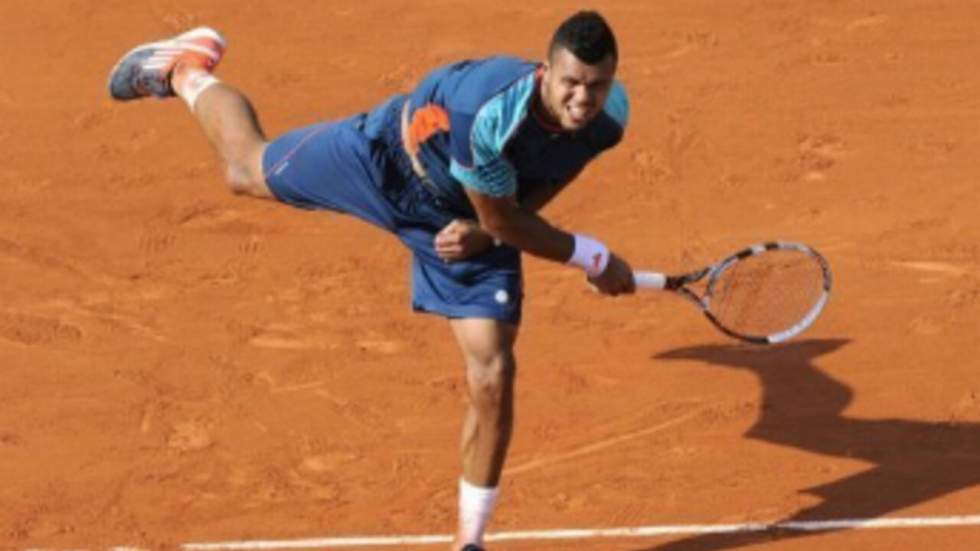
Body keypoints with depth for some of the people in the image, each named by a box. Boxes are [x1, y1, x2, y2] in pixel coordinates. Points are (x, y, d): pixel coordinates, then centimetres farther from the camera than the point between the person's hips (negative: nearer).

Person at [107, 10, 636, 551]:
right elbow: (503, 222, -29)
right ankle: (186, 71, 54)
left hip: (466, 222, 4)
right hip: (387, 162, -4)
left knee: (492, 375, -7)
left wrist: (483, 232, -22)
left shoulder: (607, 117, -26)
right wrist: (595, 260, -25)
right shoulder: (490, 115, -45)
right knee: (248, 168, 22)